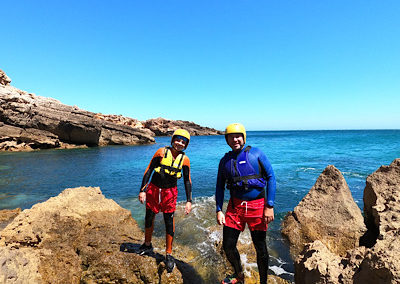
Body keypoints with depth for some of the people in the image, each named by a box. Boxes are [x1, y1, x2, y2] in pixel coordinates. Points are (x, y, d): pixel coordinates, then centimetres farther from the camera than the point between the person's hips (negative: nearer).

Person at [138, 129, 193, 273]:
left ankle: (169, 255, 18)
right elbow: (148, 170, -5)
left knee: (169, 222, 1)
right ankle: (147, 245, 40)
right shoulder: (162, 152, -9)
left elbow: (187, 181, 1)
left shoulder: (185, 159, -5)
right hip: (154, 189, 1)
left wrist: (189, 201, -3)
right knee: (149, 219, 13)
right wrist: (142, 190, -9)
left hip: (170, 192, 0)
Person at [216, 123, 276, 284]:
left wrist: (269, 206, -11)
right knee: (228, 246, 8)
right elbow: (220, 187, 11)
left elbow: (271, 177, -5)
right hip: (235, 206, 3)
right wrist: (219, 210, 3)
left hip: (257, 206, -3)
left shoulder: (256, 153, -4)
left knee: (260, 248, 8)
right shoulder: (225, 160, 6)